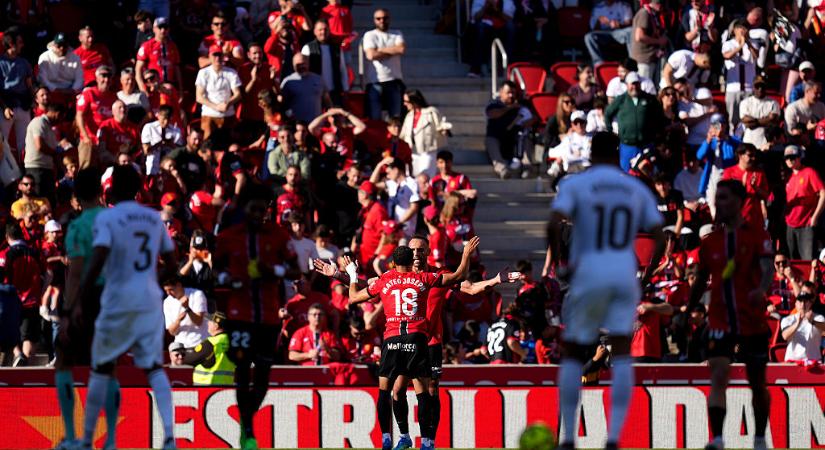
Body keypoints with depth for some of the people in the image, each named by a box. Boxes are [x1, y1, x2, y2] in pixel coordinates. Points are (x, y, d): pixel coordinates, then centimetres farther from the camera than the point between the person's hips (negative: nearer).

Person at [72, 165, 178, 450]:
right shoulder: (154, 218, 8)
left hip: (117, 302, -3)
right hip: (150, 300, 3)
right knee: (154, 368, 4)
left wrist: (81, 303, -18)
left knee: (101, 369, 10)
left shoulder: (106, 218, -8)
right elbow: (171, 263, 13)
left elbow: (97, 262, -19)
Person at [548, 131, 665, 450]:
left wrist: (558, 262, -5)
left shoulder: (574, 185, 0)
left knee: (573, 354, 11)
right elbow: (660, 239, 7)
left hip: (588, 273, -2)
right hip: (625, 274, 2)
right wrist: (645, 280, 15)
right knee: (622, 354, 1)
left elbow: (554, 224, -17)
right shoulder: (638, 190, 10)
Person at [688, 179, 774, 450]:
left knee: (757, 383, 8)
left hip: (753, 321, -2)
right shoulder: (710, 242, 8)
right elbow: (701, 281, 18)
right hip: (720, 323, 2)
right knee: (718, 378, -15)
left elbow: (768, 268, -18)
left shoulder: (757, 236, -3)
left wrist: (761, 289, -38)